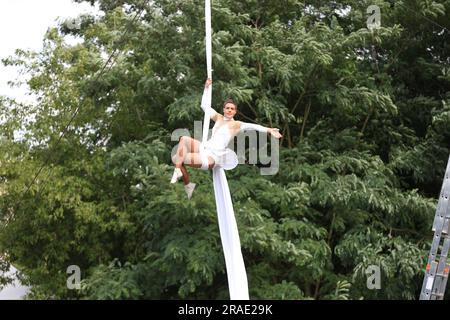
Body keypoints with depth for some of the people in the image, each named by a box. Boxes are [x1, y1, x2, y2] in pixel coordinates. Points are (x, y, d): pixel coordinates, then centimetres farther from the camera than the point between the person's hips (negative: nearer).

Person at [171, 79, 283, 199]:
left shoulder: (236, 124, -5)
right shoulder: (218, 118, 12)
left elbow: (253, 126, -20)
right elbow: (204, 105, 19)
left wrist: (269, 130, -34)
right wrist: (206, 88, 17)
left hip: (213, 157, -7)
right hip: (205, 148, 7)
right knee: (184, 139, -17)